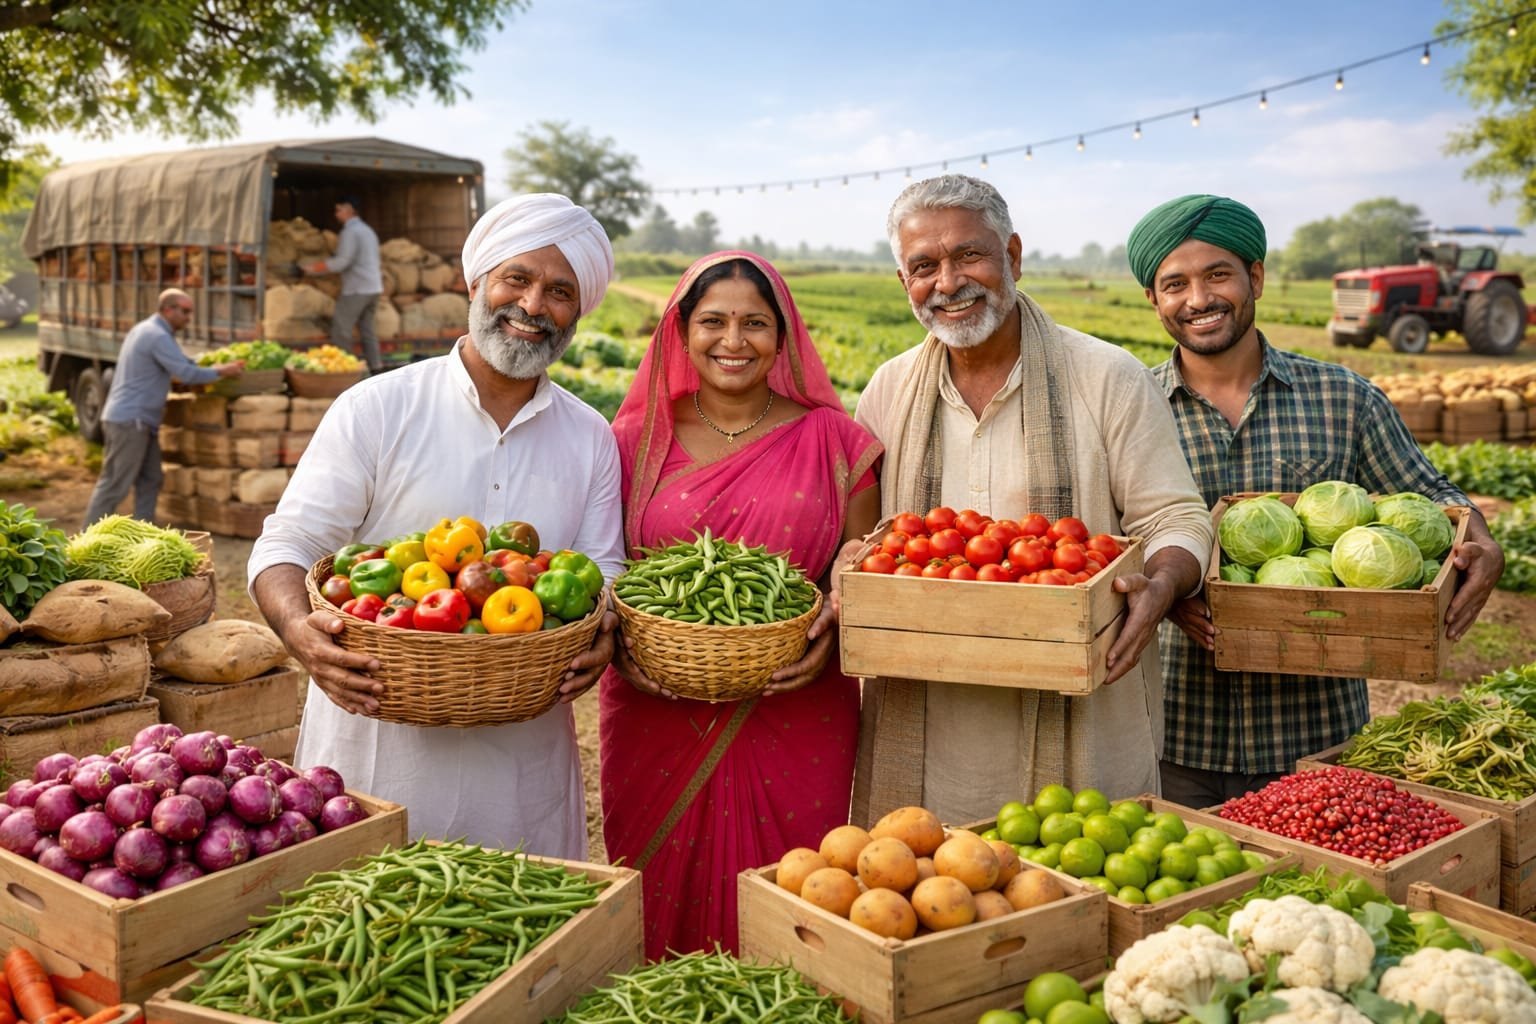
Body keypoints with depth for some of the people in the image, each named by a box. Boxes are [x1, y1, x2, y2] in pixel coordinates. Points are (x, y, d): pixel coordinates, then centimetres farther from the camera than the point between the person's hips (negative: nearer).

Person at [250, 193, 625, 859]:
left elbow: (602, 573, 9)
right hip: (378, 744, -2)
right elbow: (285, 547, -5)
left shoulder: (591, 440, 7)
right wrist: (299, 629, -26)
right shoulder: (377, 410, -4)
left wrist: (600, 635, -14)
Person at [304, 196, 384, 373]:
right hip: (373, 287, 9)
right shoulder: (368, 231, 18)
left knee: (340, 328, -4)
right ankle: (376, 366, 9)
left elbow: (342, 262, -18)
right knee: (367, 328, 11)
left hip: (357, 289, -9)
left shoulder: (351, 232, -11)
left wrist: (315, 268, -12)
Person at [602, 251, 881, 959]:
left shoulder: (832, 443, 3)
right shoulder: (634, 443, 5)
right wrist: (617, 644, -9)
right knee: (660, 914, 11)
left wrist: (833, 632, -14)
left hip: (797, 723, -1)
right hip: (658, 722, 1)